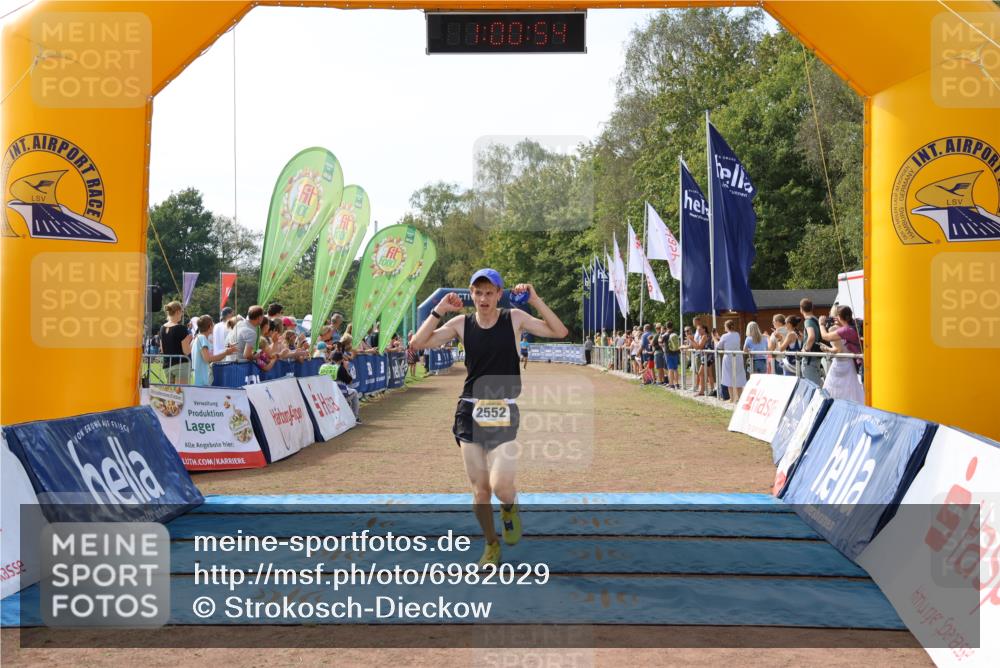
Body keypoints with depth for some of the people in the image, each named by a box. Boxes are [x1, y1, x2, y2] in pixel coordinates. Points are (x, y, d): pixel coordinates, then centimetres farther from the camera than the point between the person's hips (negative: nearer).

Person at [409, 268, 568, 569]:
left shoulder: (515, 318, -1)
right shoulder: (461, 324, 2)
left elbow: (560, 332, -7)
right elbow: (419, 342, -3)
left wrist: (534, 300, -13)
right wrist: (440, 309, -9)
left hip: (504, 412, -2)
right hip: (470, 412, 2)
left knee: (500, 486, -15)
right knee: (479, 490, 5)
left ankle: (510, 507, 23)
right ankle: (491, 544, 28)